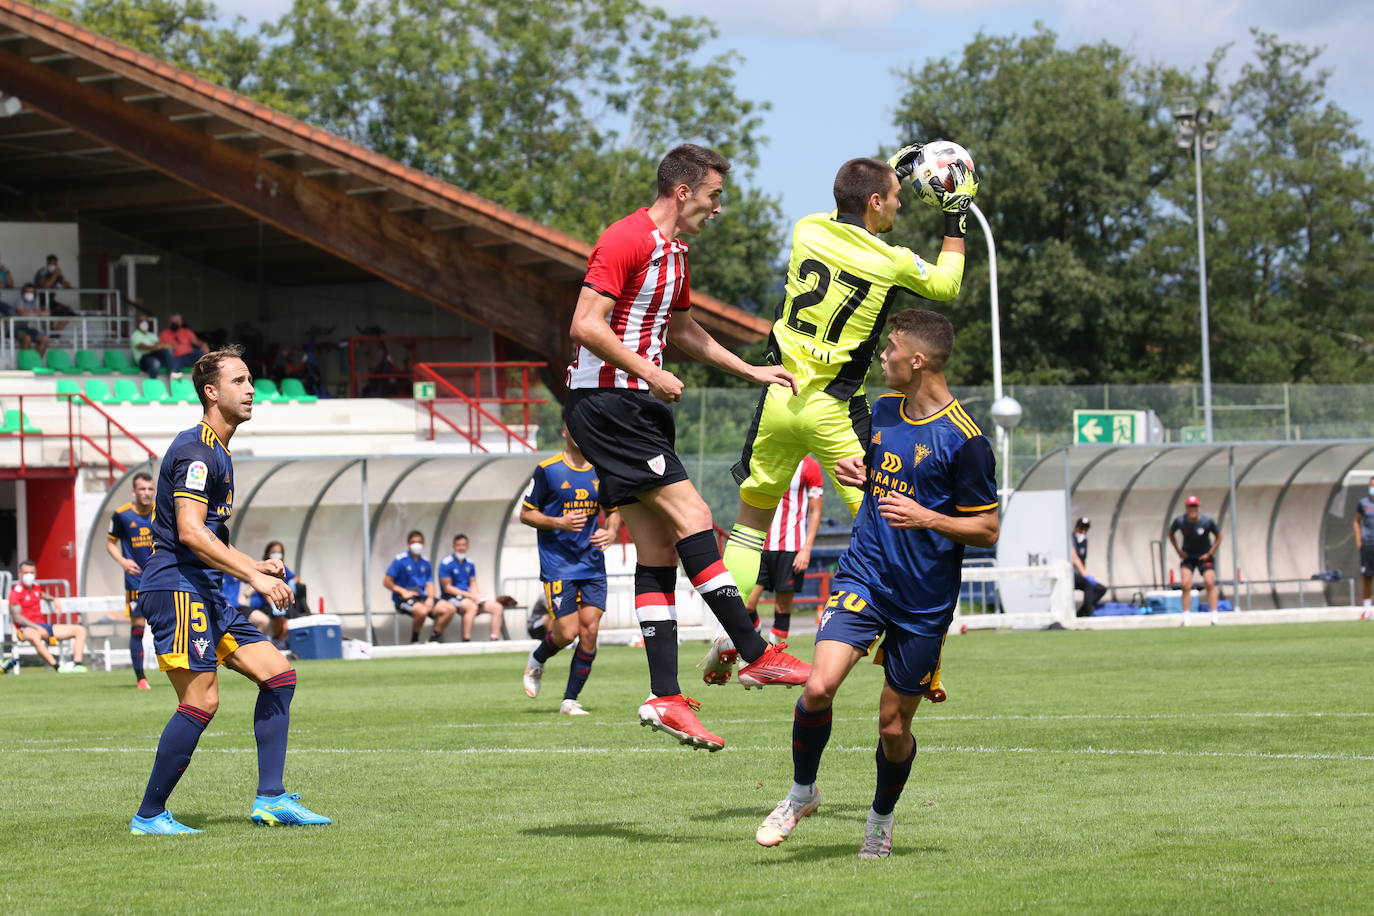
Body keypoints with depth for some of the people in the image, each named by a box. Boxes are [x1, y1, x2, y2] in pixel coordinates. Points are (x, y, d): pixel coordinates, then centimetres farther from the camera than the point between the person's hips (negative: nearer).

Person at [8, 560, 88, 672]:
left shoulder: (36, 586, 16)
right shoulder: (16, 592, -7)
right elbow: (17, 617, -16)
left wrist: (54, 599, 20)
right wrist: (36, 627, -29)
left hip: (42, 626, 8)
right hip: (27, 628, -8)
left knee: (80, 630, -1)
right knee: (34, 636, -47)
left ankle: (78, 663, -19)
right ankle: (57, 667, -52)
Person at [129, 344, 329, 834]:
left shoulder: (218, 452, 20)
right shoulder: (196, 450, -12)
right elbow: (190, 533, -23)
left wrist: (256, 566, 19)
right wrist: (253, 575, -24)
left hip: (206, 593, 10)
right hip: (176, 588, -10)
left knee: (279, 674, 6)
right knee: (201, 702, -14)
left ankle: (270, 798, 4)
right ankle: (149, 815, -6)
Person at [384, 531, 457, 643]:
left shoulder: (425, 563, 14)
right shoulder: (400, 560, -2)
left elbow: (430, 584, 10)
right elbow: (386, 582, -4)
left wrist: (430, 598, -10)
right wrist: (403, 591, -15)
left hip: (422, 597, 6)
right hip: (403, 600, -6)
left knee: (450, 609, -12)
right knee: (422, 611, -38)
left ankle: (434, 637, 2)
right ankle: (414, 640, -13)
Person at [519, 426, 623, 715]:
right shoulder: (547, 470, -6)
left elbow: (613, 510, 19)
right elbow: (525, 514, -1)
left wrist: (611, 531, -3)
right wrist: (559, 522, -17)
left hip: (592, 563, 4)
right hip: (557, 564, -4)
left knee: (590, 629, -6)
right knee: (567, 632, -11)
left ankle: (570, 700, 5)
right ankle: (537, 660, 24)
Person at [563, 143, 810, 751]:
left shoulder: (674, 251, 17)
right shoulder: (626, 240, -14)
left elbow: (682, 330, 31)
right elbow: (586, 325, -21)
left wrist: (752, 371, 27)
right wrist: (651, 374, -17)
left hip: (638, 407, 10)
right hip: (604, 402, -10)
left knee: (659, 552, 4)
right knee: (691, 518, -13)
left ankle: (665, 698, 2)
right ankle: (755, 654, -10)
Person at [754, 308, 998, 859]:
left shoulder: (963, 440, -14)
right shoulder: (884, 410, 6)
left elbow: (987, 530, -10)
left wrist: (924, 517, -23)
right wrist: (860, 475, 3)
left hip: (924, 603, -4)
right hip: (863, 579, 4)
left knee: (894, 725, 5)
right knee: (819, 687, -17)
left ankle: (881, 819, 32)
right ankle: (802, 792, 7)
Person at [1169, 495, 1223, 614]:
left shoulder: (1208, 521, -18)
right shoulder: (1180, 521, -15)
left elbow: (1219, 536, -3)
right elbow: (1171, 533, 6)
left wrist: (1210, 554, -8)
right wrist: (1178, 551, -1)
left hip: (1204, 557, -1)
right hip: (1187, 557, 1)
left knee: (1210, 584, -12)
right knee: (1186, 585, -12)